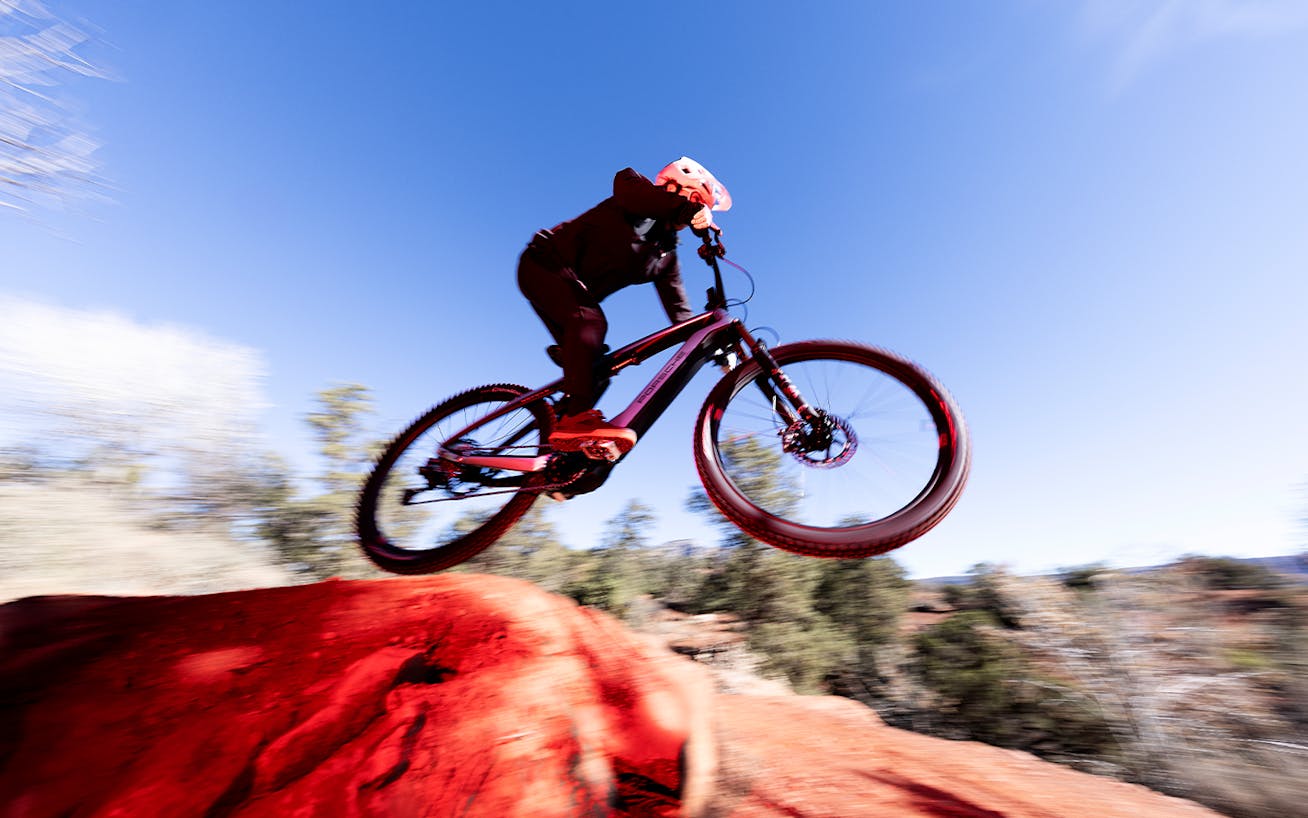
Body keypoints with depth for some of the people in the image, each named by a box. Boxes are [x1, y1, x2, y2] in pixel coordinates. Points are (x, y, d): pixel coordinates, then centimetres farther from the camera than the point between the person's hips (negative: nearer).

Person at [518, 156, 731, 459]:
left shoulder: (666, 257, 8)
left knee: (594, 370, -4)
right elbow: (626, 181, -34)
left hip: (574, 290, 8)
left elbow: (679, 310, 4)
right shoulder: (641, 204, -8)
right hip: (544, 265, -8)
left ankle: (561, 451, -2)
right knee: (590, 319, -34)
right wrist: (687, 208, -44)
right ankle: (577, 418, -44)